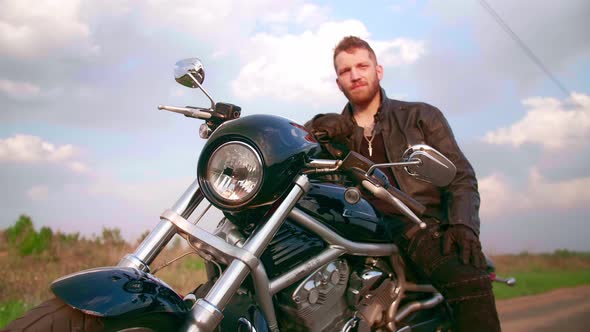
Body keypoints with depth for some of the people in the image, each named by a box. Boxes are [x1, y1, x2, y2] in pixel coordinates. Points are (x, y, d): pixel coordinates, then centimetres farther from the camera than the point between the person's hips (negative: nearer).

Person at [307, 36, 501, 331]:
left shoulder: (421, 116, 17)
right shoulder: (335, 130, 23)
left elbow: (460, 176, 9)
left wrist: (463, 224, -10)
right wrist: (315, 128, -14)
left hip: (419, 225, -2)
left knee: (468, 276, -33)